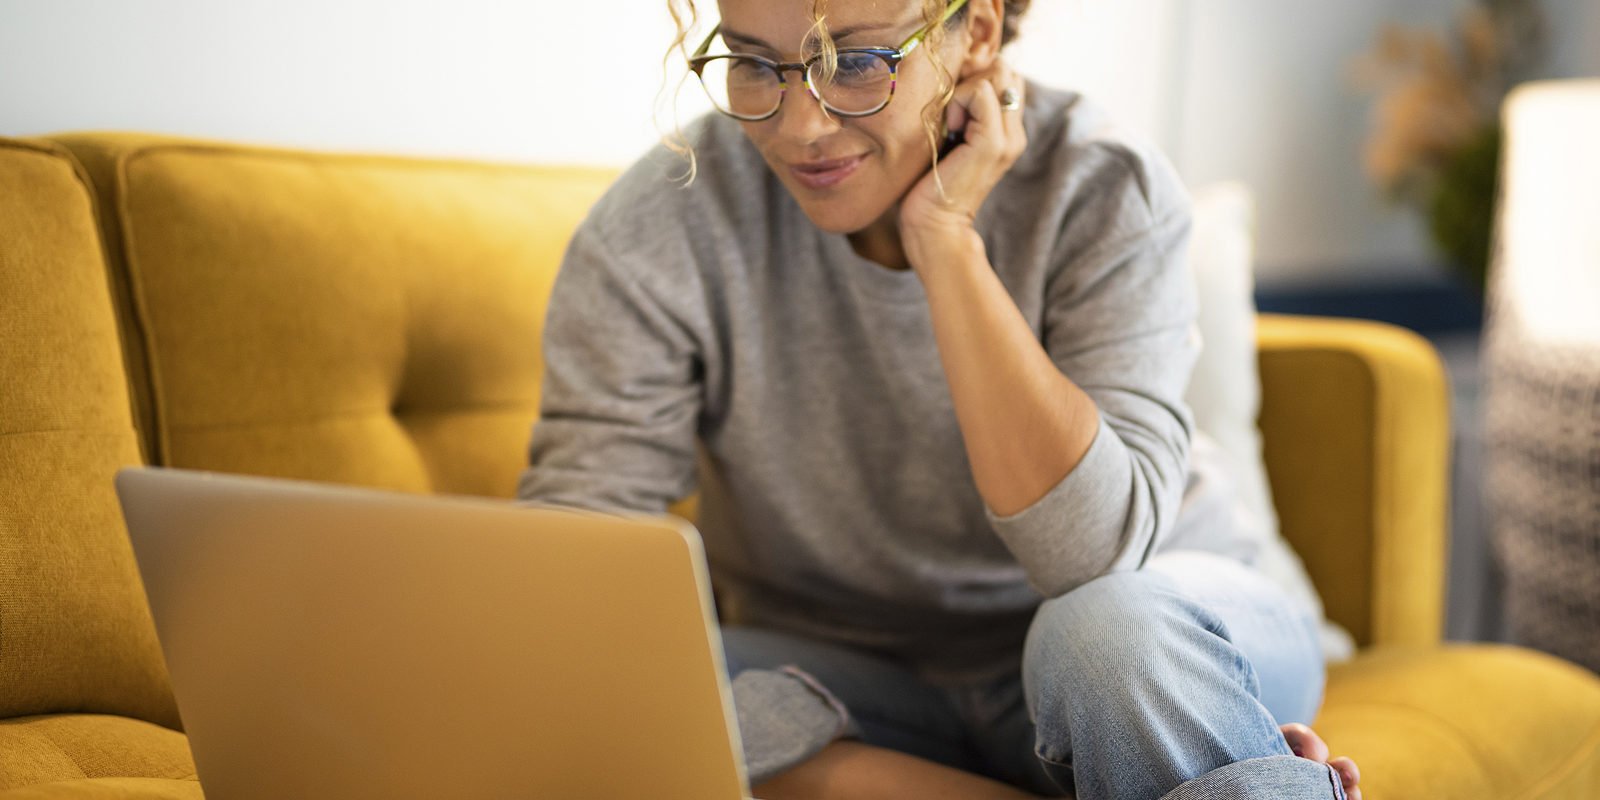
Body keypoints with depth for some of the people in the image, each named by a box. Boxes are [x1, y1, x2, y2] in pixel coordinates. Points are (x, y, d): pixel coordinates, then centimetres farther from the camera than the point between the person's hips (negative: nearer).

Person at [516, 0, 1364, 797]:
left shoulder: (1102, 190, -18)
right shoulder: (655, 232, -15)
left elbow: (1092, 554, -30)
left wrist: (944, 239, -30)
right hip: (848, 680, 3)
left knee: (1121, 632, -38)